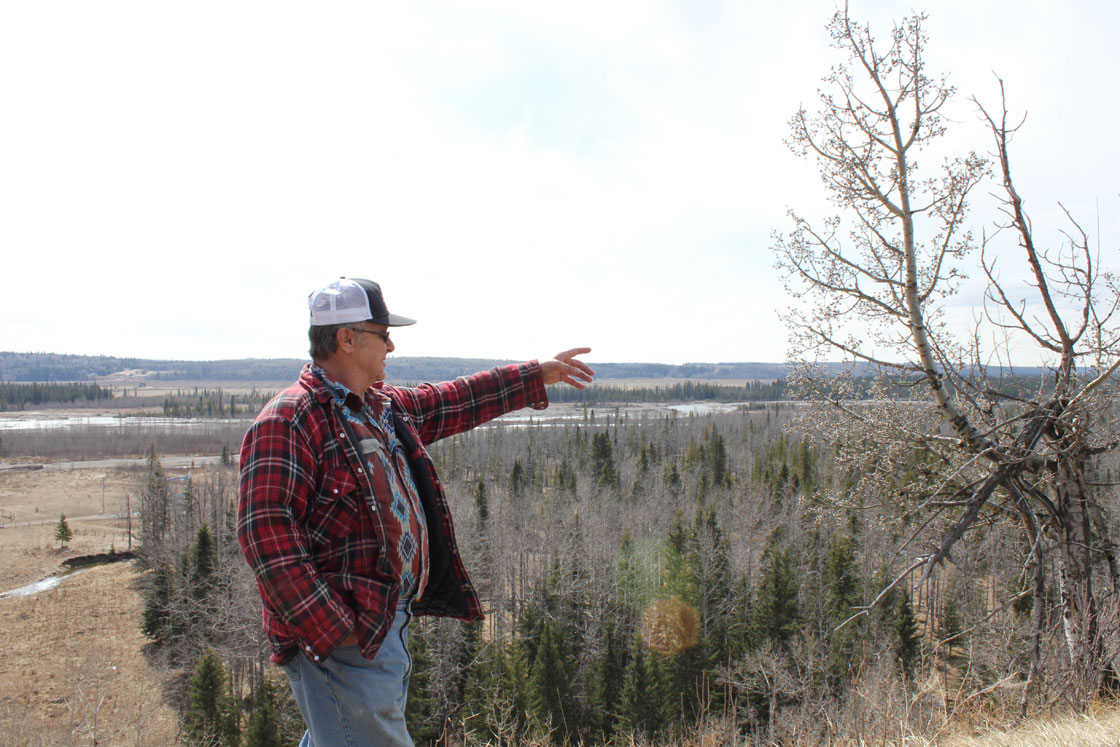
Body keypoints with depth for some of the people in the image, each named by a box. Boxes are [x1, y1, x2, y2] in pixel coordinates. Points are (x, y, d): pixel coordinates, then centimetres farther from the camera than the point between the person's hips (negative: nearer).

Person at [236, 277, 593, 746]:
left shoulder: (382, 405, 11)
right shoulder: (289, 421, -18)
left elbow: (452, 403, 25)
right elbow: (265, 532, -24)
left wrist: (538, 376, 28)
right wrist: (328, 627, -26)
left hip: (388, 622, 10)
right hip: (342, 636, -9)